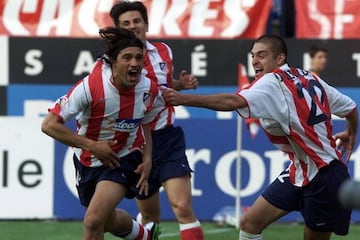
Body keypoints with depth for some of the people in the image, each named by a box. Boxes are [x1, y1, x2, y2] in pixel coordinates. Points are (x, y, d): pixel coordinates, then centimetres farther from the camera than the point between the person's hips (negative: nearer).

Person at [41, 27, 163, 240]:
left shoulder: (150, 91, -16)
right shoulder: (91, 86, -28)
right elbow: (50, 125, -25)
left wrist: (147, 161, -6)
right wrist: (92, 145, -28)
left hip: (125, 160, -1)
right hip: (88, 161, 1)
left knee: (93, 222, -21)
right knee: (109, 222, 22)